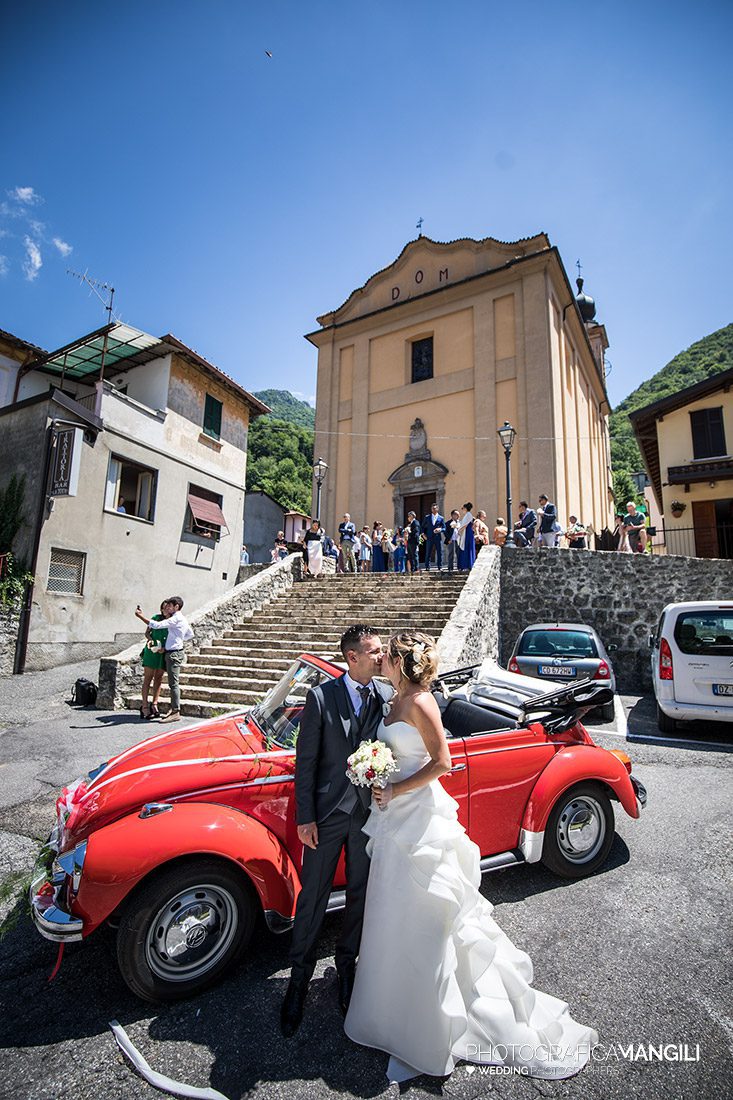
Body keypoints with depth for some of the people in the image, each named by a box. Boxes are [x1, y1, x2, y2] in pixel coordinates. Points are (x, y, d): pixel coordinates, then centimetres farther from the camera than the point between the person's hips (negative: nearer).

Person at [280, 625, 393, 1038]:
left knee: (360, 895, 20)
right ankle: (300, 976, 36)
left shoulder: (389, 696, -5)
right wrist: (305, 818, -8)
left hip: (371, 813, 3)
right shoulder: (321, 697, -12)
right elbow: (305, 761, -8)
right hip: (328, 813, -2)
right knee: (313, 896, 13)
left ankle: (347, 964, 45)